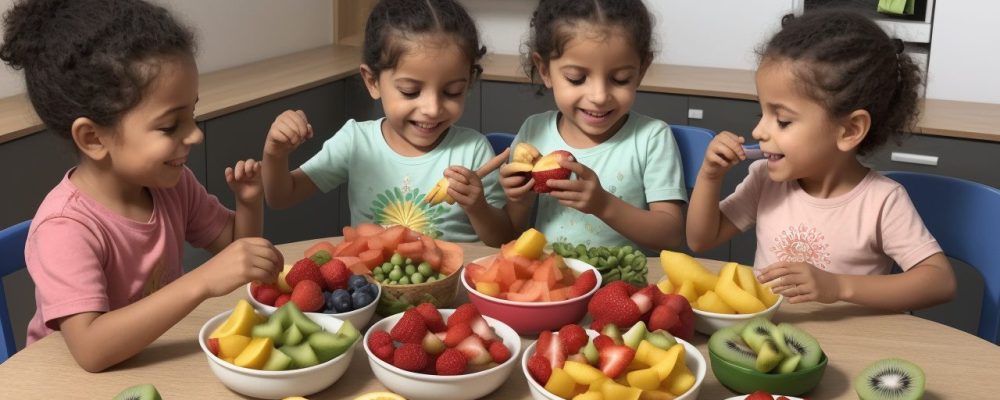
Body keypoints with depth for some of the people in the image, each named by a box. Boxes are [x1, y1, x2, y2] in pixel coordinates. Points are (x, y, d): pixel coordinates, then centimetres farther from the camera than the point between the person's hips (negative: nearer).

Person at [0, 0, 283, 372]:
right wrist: (202, 281, -40)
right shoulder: (66, 227, -23)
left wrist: (249, 202, -10)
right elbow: (90, 349, -34)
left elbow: (235, 245, 10)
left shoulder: (169, 182, -4)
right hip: (79, 378, -5)